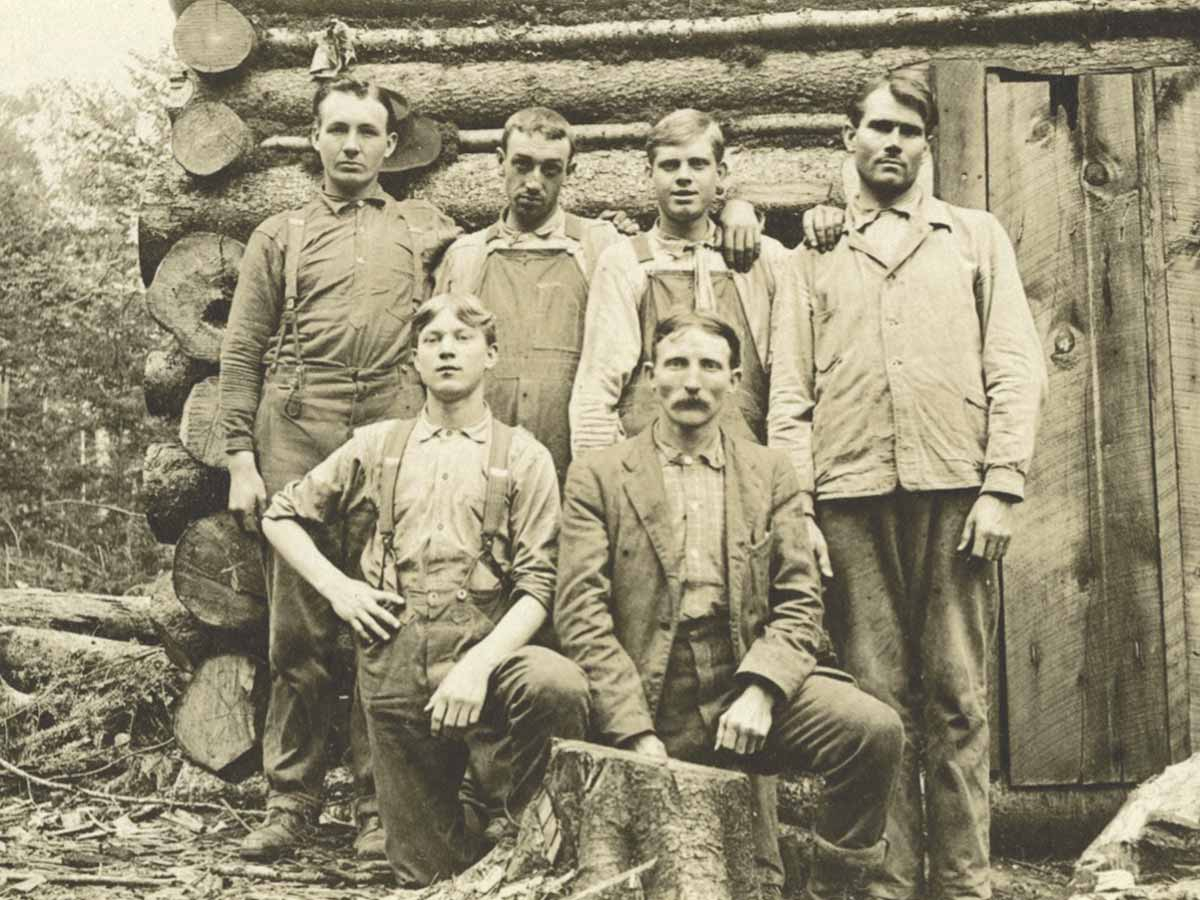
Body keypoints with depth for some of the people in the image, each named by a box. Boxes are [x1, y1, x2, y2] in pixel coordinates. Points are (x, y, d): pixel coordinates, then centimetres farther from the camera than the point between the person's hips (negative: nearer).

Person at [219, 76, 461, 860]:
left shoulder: (428, 231, 17)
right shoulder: (280, 236, 15)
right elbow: (242, 353, 9)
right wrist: (241, 458, -1)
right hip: (296, 440, 0)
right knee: (299, 628, 1)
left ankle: (380, 802, 10)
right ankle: (292, 800, 10)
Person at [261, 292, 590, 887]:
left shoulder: (523, 457, 3)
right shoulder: (378, 446, 12)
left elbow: (536, 586, -5)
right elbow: (281, 515, 20)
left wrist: (479, 666, -20)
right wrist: (334, 586, 4)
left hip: (484, 644, -1)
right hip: (393, 661, 2)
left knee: (560, 686, -35)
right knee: (426, 872, 0)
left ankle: (514, 818, -10)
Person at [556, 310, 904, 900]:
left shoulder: (772, 475, 10)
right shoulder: (598, 476, 4)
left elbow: (799, 604, 3)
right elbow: (580, 613, -4)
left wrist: (759, 692, -16)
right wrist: (638, 735, -14)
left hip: (745, 683, 2)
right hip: (648, 702, -2)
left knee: (875, 728, -23)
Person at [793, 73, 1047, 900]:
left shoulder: (976, 236, 15)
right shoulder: (816, 255, 16)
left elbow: (1017, 368, 6)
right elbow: (793, 392, 9)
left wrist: (1001, 487, -6)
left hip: (955, 492, 0)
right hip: (853, 498, 1)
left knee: (957, 700, 2)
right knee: (878, 699, 1)